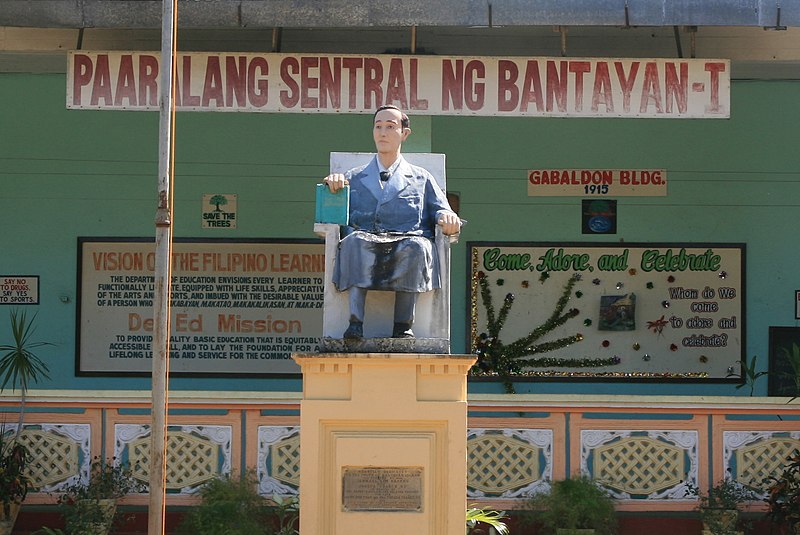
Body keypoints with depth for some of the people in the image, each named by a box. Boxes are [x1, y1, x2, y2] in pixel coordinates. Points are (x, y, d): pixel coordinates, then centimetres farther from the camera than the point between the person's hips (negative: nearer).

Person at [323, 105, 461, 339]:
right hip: (364, 249, 0)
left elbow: (440, 210, 19)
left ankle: (403, 325, -39)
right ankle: (355, 322, -47)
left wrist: (447, 217, -7)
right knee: (355, 240, -37)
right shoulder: (353, 178, 29)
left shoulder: (421, 179, 29)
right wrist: (332, 183, -5)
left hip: (406, 246, 0)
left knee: (416, 246, -37)